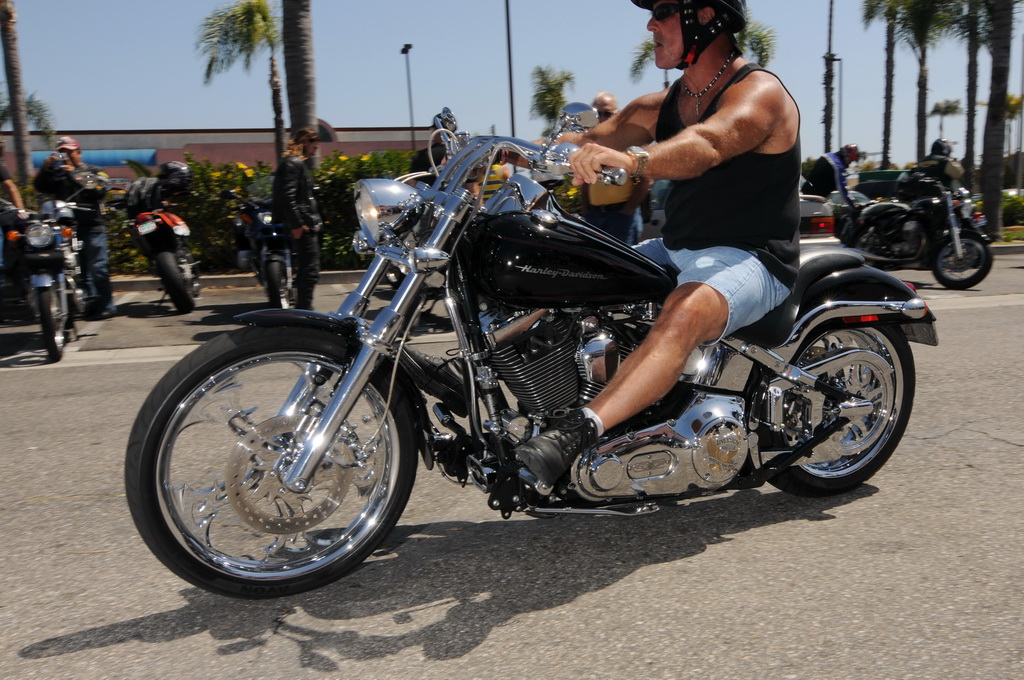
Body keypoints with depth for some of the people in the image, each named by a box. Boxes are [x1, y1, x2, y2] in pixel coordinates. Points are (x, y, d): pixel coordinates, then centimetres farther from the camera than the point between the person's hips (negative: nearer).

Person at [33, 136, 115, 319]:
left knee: (98, 268, -9)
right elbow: (40, 187, 4)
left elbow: (99, 191, -9)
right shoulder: (56, 174, 20)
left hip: (92, 226, -4)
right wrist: (46, 167, -7)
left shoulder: (94, 171, 10)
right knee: (80, 269, 5)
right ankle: (91, 304, 11)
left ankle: (107, 306, -7)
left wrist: (75, 174, -12)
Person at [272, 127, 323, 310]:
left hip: (306, 226, 11)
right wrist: (296, 224, -23)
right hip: (303, 226, -11)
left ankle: (302, 309, 22)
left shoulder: (297, 163, 21)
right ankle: (304, 310, -8)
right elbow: (287, 196, -21)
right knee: (310, 271, -10)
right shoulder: (293, 163, -11)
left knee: (305, 270, 15)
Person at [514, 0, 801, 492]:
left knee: (682, 317, -39)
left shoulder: (759, 92, -11)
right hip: (676, 249, 9)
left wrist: (634, 160, -53)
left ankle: (574, 435, -51)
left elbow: (706, 144, -34)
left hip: (749, 259, -8)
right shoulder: (664, 105, 14)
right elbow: (586, 143, 4)